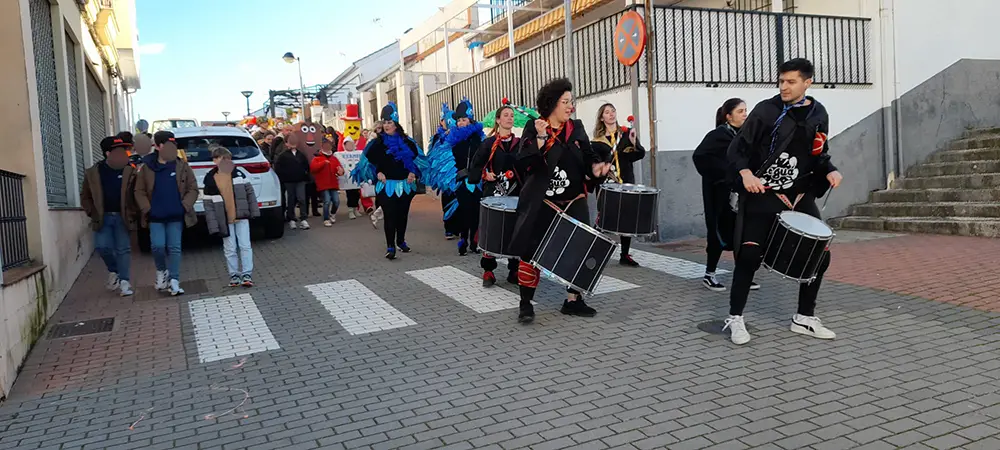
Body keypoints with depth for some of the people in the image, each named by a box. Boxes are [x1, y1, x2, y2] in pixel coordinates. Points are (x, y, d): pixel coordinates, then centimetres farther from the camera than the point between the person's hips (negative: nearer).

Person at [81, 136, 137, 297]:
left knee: (123, 249, -2)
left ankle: (124, 282, 0)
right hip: (103, 217, 1)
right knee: (103, 246, -8)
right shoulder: (93, 173, 2)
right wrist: (93, 213, -1)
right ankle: (113, 271, 19)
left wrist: (133, 214, -6)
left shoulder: (129, 172, 0)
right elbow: (85, 197, 10)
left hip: (122, 217, -1)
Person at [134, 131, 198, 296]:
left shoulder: (182, 166, 2)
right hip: (155, 217, 0)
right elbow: (139, 191, 5)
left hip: (176, 216, 0)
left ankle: (173, 281, 5)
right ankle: (161, 271, 22)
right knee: (158, 246, -7)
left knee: (174, 248, 0)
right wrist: (147, 209, -6)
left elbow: (193, 189, 4)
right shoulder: (146, 167, 3)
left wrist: (185, 206, -8)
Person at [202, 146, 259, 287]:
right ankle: (234, 275, 17)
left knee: (245, 246, 1)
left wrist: (254, 212, 2)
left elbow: (250, 193, 4)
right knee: (230, 249, 7)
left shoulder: (238, 174, 0)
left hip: (241, 217, 0)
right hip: (224, 219, 0)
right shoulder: (210, 178, -2)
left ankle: (247, 275, 8)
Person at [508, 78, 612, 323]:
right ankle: (526, 303, 12)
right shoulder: (533, 129, -4)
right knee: (532, 251, -1)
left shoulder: (576, 128, 7)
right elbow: (524, 161, -15)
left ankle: (573, 300, 17)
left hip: (573, 202, 4)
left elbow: (588, 156, 8)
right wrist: (540, 138, -24)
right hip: (541, 203, -4)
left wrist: (596, 166, -13)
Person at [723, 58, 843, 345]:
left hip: (801, 198, 5)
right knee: (750, 257, -10)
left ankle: (804, 318, 21)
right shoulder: (765, 111, -7)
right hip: (763, 197, -5)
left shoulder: (819, 115, 7)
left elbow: (819, 154, 19)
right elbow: (737, 149, -7)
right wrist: (745, 172, -25)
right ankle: (735, 319, 6)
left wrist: (829, 171, -1)